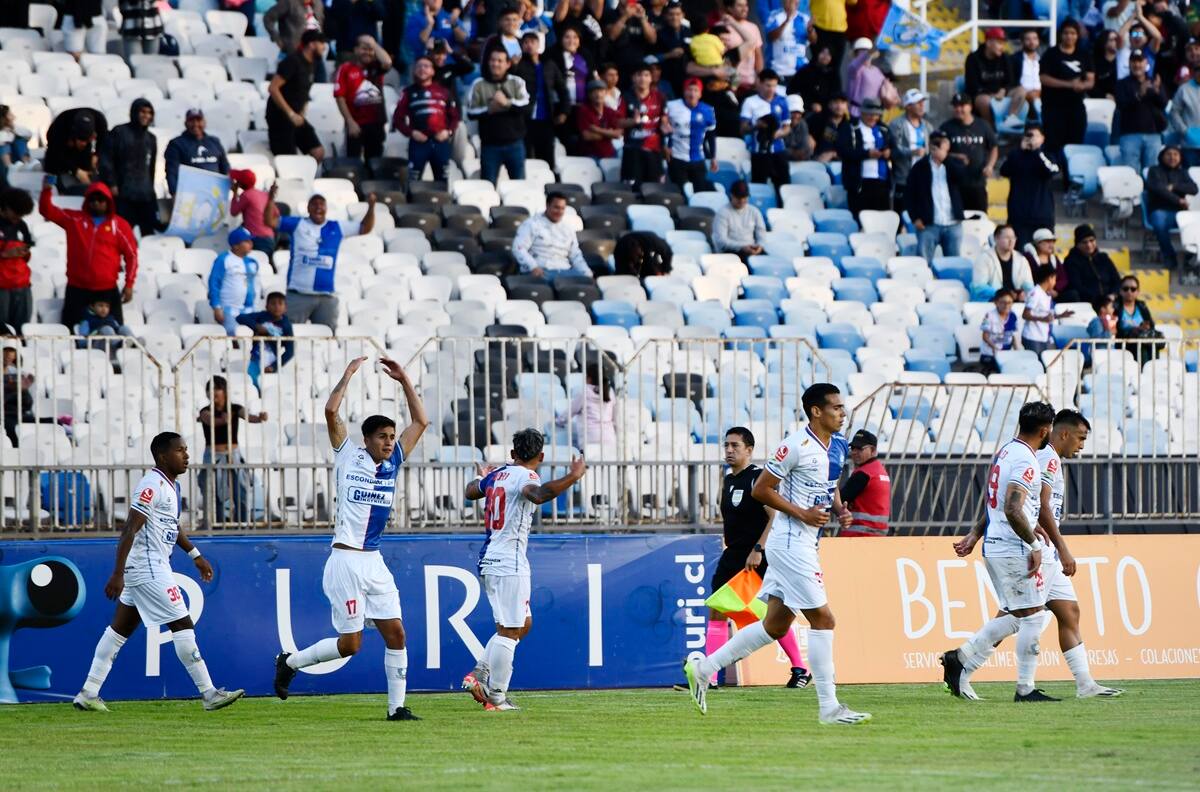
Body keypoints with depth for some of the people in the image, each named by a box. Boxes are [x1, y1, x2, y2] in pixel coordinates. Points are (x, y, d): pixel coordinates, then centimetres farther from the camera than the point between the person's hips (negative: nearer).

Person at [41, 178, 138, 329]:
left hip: (107, 291, -1)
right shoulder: (74, 219, 7)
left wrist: (129, 284, -2)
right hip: (77, 289, 1)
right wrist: (47, 190, -12)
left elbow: (131, 255, 4)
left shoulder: (119, 225, 3)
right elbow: (47, 210, 6)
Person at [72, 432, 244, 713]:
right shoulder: (151, 486, -18)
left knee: (120, 629, 11)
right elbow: (130, 530, -22)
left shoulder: (171, 485, 14)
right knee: (182, 625, -8)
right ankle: (209, 694, -5)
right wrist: (118, 574, -27)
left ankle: (88, 694, 13)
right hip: (148, 568, -10)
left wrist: (195, 555, 31)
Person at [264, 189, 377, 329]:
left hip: (327, 296, 3)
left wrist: (371, 207, 3)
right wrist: (271, 199, -13)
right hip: (299, 294, -3)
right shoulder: (297, 224, 5)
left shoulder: (336, 228, 11)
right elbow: (270, 221, 0)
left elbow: (365, 228, 17)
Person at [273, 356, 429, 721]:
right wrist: (349, 374, -7)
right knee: (350, 644, -5)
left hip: (374, 563, 6)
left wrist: (404, 380, 9)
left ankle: (397, 706, 4)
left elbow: (421, 421, 15)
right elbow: (331, 411, -14)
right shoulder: (349, 457, -3)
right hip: (346, 562, -6)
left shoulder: (392, 463, 10)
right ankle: (290, 662, 17)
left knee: (395, 633, -1)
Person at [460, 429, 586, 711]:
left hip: (488, 561, 9)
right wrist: (573, 477, -34)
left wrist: (482, 478, 56)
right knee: (509, 630, -6)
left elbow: (470, 492, 34)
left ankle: (479, 675, 11)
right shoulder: (525, 476, -11)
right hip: (509, 564, -9)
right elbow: (538, 495, -35)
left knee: (523, 623, 18)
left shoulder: (497, 474, 14)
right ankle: (496, 697, -6)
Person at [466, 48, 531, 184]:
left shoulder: (517, 82, 4)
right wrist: (489, 110, -18)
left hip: (514, 143, 1)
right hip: (490, 145, -1)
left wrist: (508, 103, -24)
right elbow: (471, 112, -4)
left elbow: (526, 104, -9)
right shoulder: (478, 85, 2)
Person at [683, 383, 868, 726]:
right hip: (790, 541, -9)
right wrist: (803, 514, -18)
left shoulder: (833, 449, 13)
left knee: (775, 625, 10)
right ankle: (829, 707, -5)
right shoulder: (797, 445, -14)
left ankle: (704, 668, 17)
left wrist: (840, 511, 7)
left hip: (804, 544, 9)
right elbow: (760, 490, -13)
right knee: (822, 618, -9)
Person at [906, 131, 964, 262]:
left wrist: (945, 157, -17)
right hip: (929, 225, -2)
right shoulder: (920, 167, 3)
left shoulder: (952, 166, 8)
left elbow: (962, 176, -14)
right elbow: (909, 194, 3)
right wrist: (915, 218, -7)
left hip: (953, 224, 2)